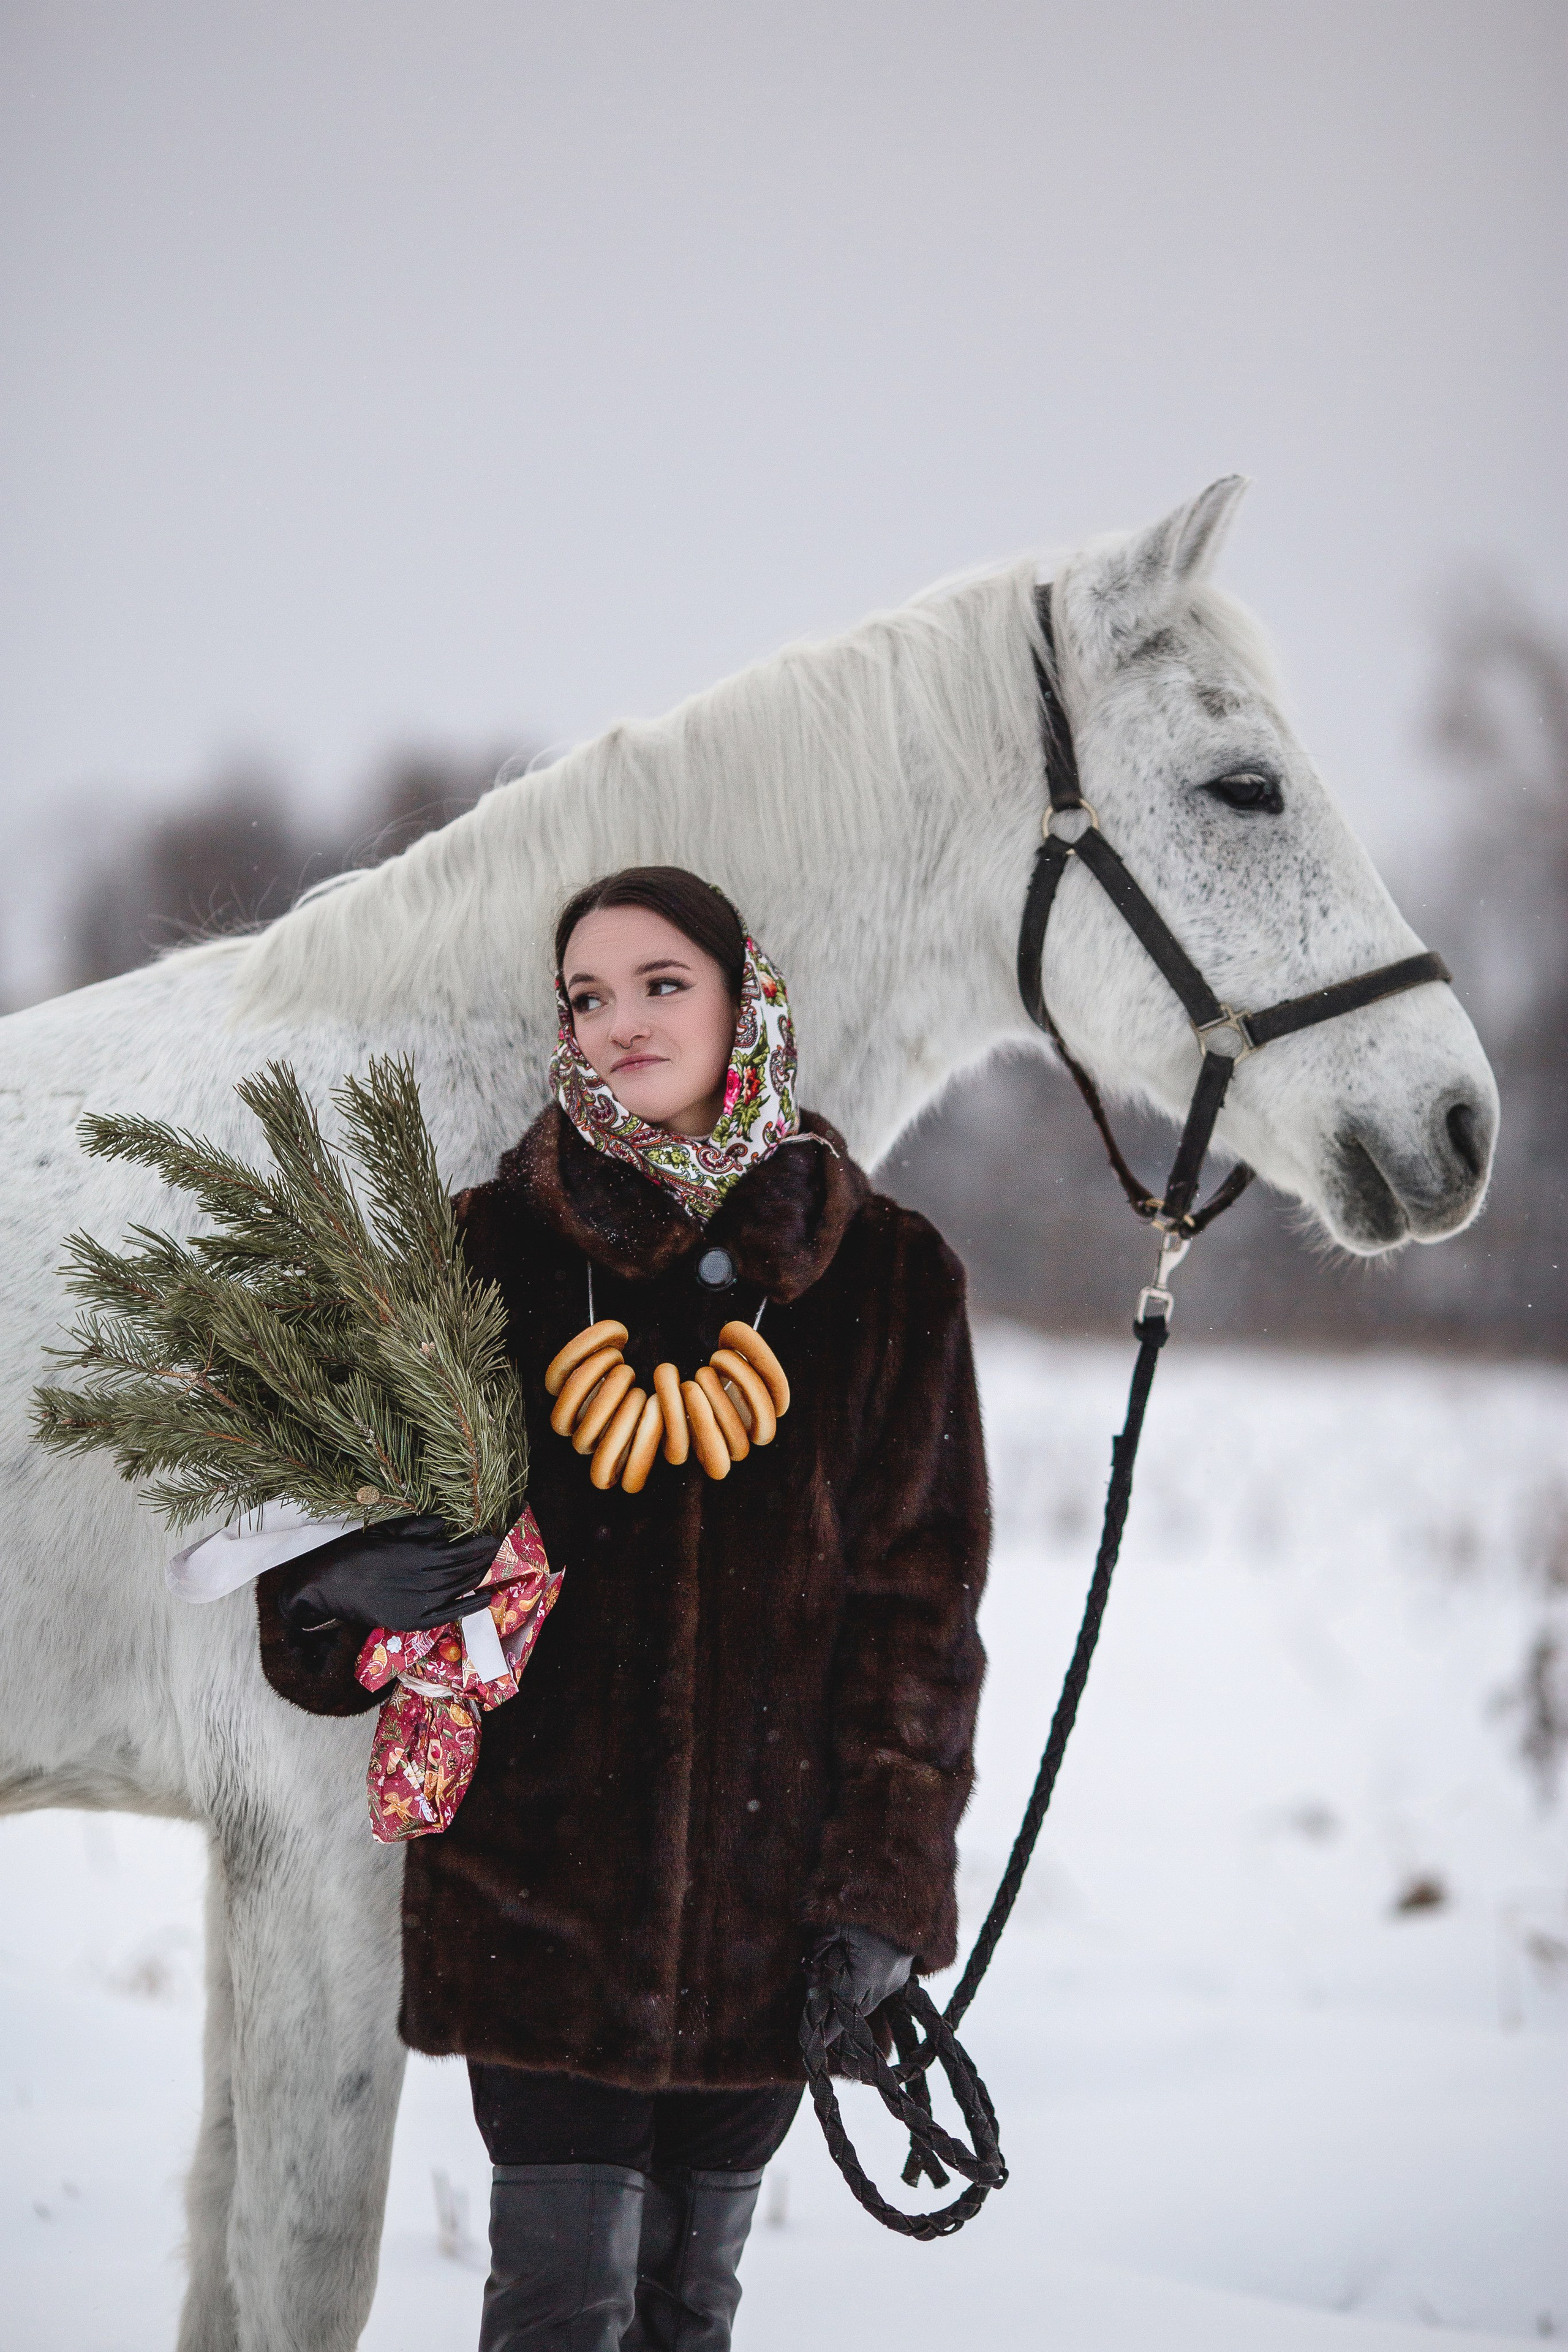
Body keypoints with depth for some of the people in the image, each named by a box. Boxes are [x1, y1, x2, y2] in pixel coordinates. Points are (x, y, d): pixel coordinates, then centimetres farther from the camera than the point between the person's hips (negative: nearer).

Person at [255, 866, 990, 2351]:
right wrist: (348, 1580, -20)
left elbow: (918, 1604, 2)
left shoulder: (887, 1277, 3)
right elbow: (340, 1535, 4)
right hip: (535, 1873, -1)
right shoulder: (490, 1250, 2)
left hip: (768, 1888, 1)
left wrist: (882, 1883, -5)